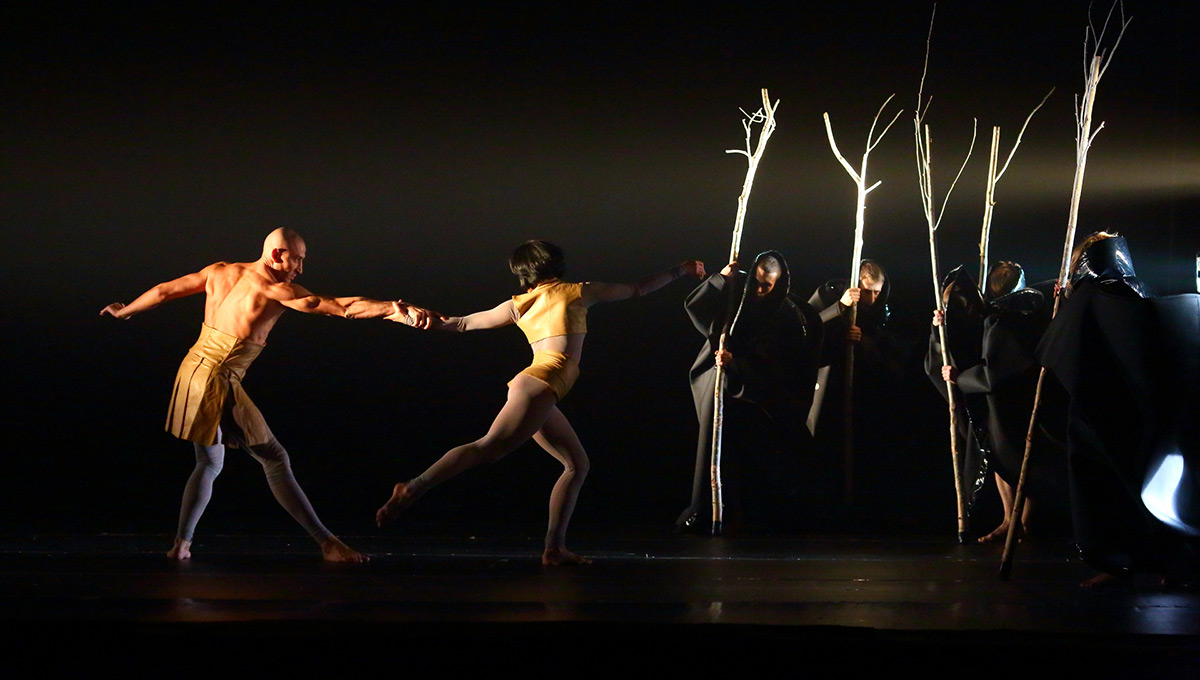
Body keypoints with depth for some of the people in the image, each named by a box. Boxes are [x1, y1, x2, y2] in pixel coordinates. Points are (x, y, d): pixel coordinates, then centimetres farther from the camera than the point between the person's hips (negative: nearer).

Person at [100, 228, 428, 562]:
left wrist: (124, 310, 32)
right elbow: (344, 306, -9)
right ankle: (328, 542, -5)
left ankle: (181, 543, 18)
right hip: (219, 384, -8)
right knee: (275, 460, -5)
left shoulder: (219, 272, 9)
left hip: (193, 370, 8)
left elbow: (164, 290, 16)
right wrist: (395, 310, -5)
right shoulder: (276, 291, -9)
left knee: (209, 463, 22)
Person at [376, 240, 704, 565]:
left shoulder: (518, 305, 22)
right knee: (487, 448, -20)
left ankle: (555, 547, -1)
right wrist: (680, 270, 32)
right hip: (540, 385, -8)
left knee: (577, 464, 9)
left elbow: (465, 323, 28)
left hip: (537, 393, 8)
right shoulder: (577, 292, 11)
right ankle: (411, 490, -33)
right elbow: (636, 289, 21)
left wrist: (435, 323, 41)